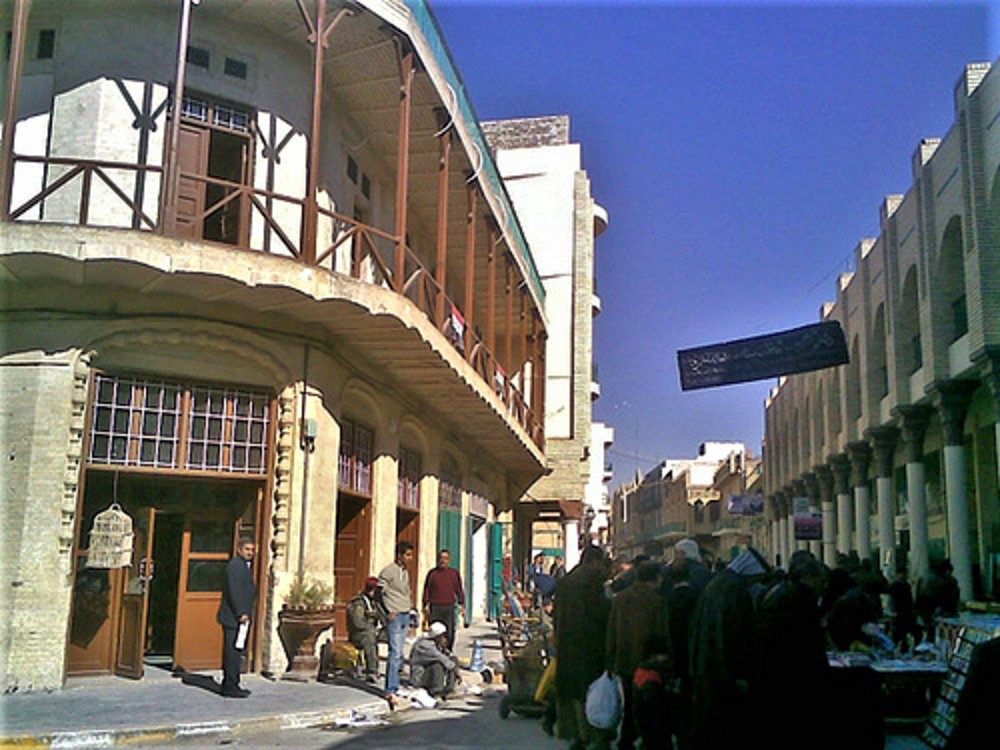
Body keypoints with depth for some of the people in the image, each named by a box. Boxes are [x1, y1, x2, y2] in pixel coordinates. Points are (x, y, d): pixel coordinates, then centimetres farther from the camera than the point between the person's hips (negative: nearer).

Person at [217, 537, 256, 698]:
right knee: (233, 652, -8)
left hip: (240, 617, 10)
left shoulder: (245, 565, 19)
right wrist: (241, 613, -21)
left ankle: (231, 685, 20)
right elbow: (233, 591, -20)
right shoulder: (235, 565, -13)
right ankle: (230, 687, -4)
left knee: (235, 652, 13)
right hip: (234, 617, -10)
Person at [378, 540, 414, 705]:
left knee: (399, 653, 10)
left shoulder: (405, 571, 16)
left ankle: (391, 686, 17)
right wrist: (390, 611, -13)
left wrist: (410, 606, 14)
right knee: (395, 652, -13)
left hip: (406, 615, 8)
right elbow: (379, 591, -12)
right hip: (395, 616, -8)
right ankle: (391, 691, -13)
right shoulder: (388, 571, -10)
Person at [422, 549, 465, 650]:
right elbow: (427, 589, 8)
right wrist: (426, 605, 2)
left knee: (450, 632, -1)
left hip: (449, 607, 1)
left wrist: (461, 604, 7)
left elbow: (459, 589, 12)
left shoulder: (454, 573, 9)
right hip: (434, 607, -1)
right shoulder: (432, 573, 6)